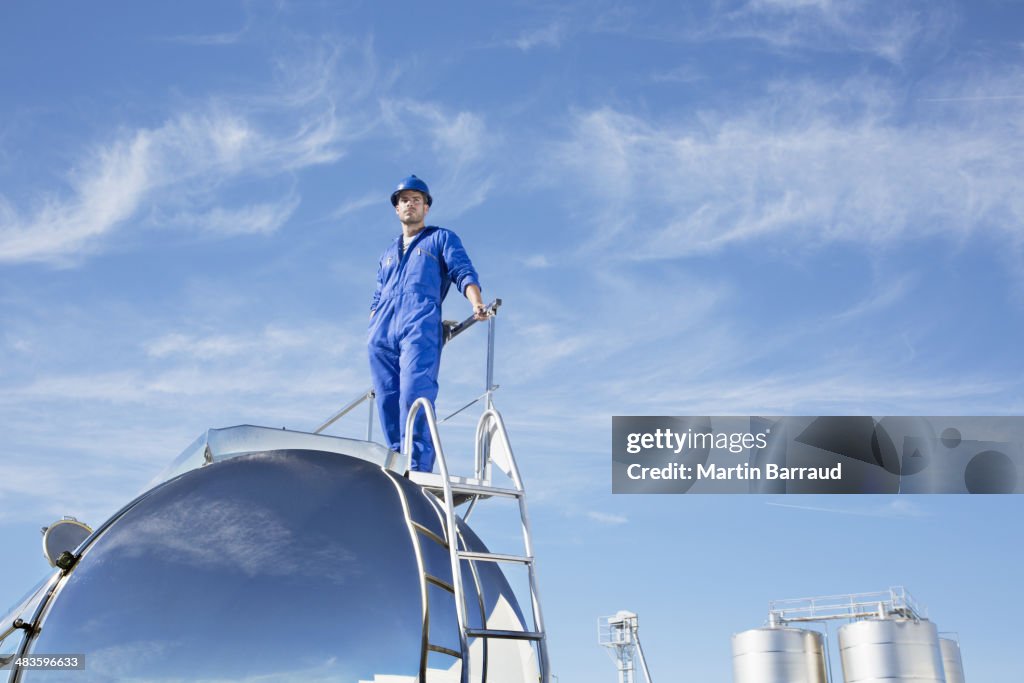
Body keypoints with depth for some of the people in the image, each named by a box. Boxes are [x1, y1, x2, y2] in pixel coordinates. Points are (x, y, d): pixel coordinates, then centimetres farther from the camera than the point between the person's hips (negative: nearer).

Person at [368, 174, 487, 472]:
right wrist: (372, 331, 16)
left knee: (414, 395, -22)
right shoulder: (387, 255, 34)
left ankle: (418, 470, -29)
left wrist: (477, 304, -15)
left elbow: (463, 272, 4)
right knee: (388, 402, -6)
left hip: (420, 327, -5)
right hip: (382, 335, 5)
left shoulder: (442, 239, 20)